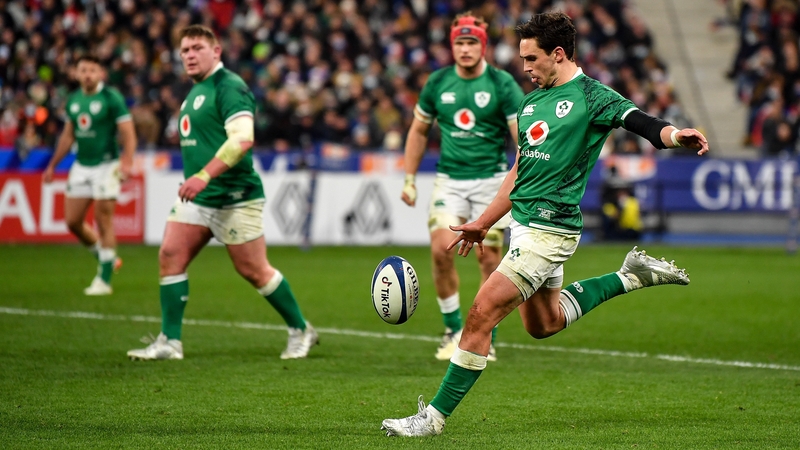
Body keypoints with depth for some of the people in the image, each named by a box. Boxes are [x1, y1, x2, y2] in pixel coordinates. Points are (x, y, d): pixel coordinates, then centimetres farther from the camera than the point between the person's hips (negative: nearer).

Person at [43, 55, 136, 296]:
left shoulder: (111, 97, -9)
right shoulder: (73, 100, 10)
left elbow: (128, 133, -13)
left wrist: (127, 161, -27)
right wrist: (53, 165, 22)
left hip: (106, 165, -7)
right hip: (81, 167, 7)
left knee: (104, 221, -6)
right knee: (73, 221, 5)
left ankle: (104, 280, 1)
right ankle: (107, 259, 26)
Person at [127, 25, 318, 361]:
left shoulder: (228, 86, -14)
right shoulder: (195, 92, 15)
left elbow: (243, 138, -26)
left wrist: (204, 176, -33)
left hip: (233, 199, -9)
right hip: (196, 197, 9)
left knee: (253, 270, -1)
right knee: (170, 256, -4)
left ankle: (300, 331, 17)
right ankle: (169, 342, -1)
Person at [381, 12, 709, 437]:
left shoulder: (591, 96, -9)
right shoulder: (531, 102, 14)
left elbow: (642, 123, -23)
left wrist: (674, 135, -45)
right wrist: (483, 223, 26)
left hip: (548, 229, -9)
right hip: (525, 223, 9)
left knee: (480, 316, -11)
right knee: (543, 323, 22)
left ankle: (435, 417, -3)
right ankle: (630, 276, 31)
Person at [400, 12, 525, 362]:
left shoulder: (502, 83, -8)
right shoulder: (437, 82, 2)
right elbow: (419, 131, 15)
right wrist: (410, 180, 12)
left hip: (491, 179, -2)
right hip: (449, 179, 2)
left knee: (489, 257, -3)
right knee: (441, 249, -13)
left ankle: (486, 338, 12)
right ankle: (454, 329, 4)